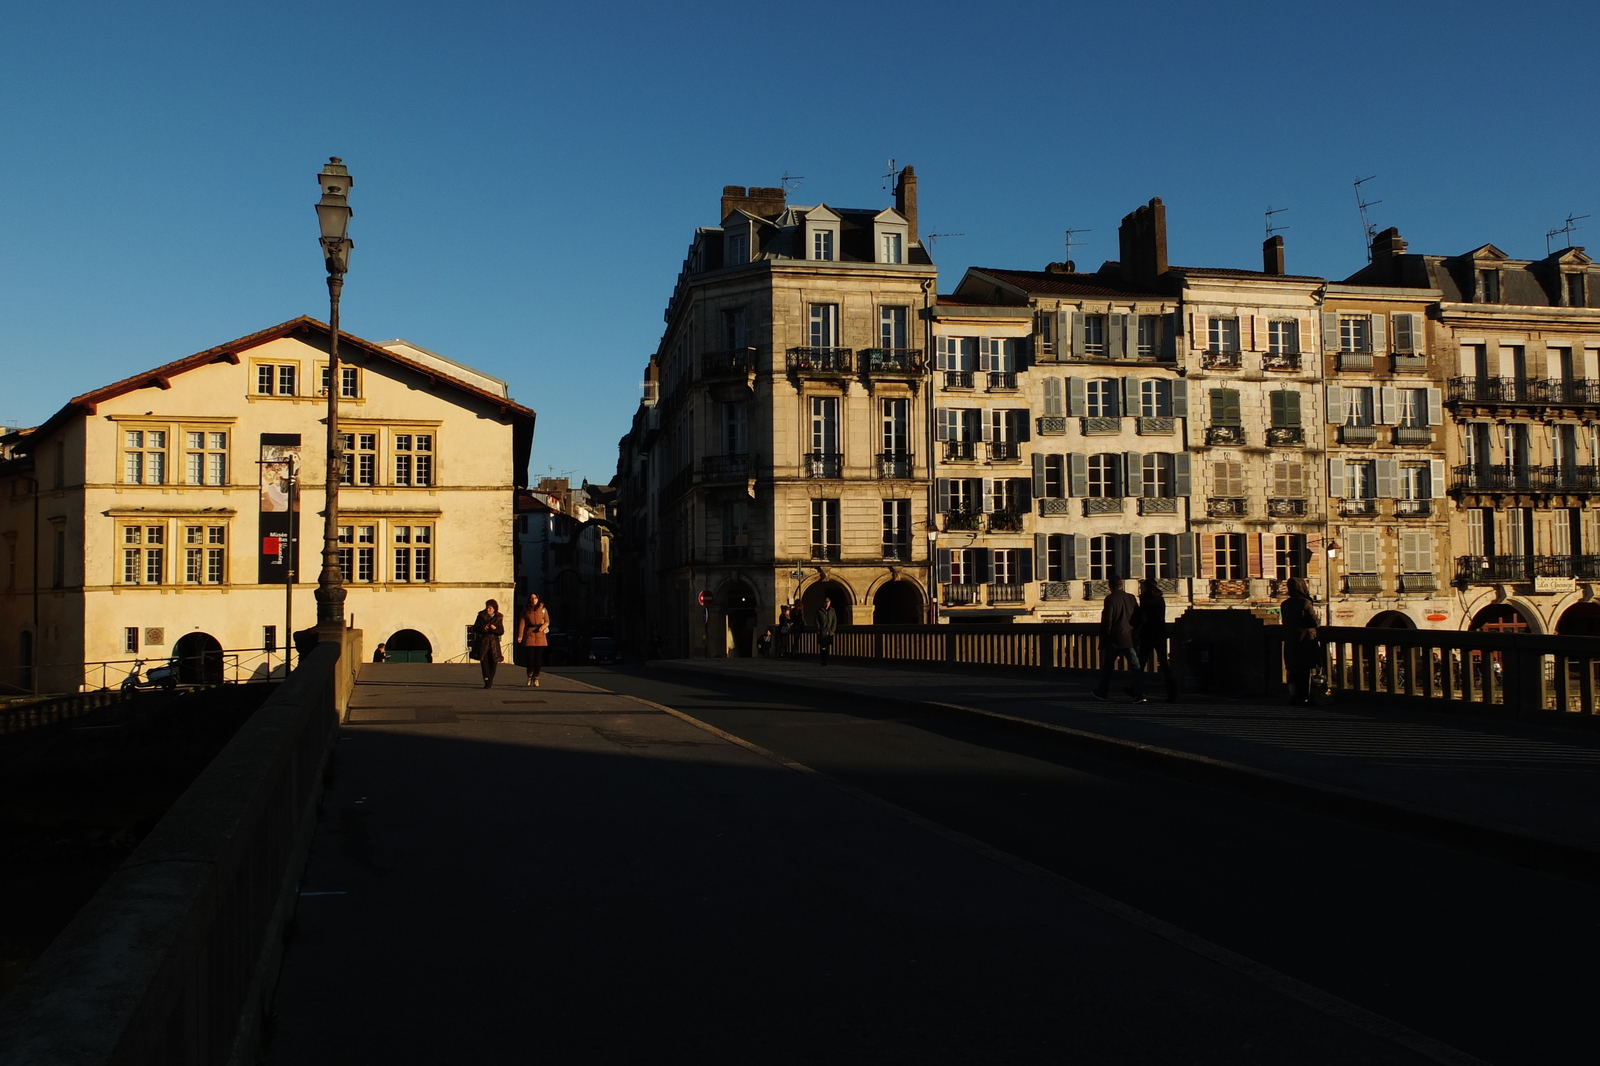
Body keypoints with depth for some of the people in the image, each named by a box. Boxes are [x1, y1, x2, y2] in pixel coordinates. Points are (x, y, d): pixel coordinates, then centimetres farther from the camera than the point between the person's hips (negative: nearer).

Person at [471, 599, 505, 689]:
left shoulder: (499, 618, 5)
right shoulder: (481, 616, 3)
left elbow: (502, 632, 1)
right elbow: (475, 628, 2)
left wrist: (495, 629, -18)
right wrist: (482, 629, -17)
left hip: (494, 643, 1)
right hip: (482, 642, -1)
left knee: (493, 662, 4)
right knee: (484, 661, -10)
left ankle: (490, 680, 23)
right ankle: (487, 681, -9)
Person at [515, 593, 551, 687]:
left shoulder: (542, 609, 10)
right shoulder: (525, 610, 8)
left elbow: (547, 621, 10)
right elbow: (522, 623, 2)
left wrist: (543, 626, -13)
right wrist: (520, 636, -8)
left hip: (540, 636, 1)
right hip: (529, 635, -1)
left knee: (538, 658, -2)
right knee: (530, 658, -4)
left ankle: (536, 678, 7)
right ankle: (529, 677, 15)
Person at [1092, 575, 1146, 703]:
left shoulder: (1110, 599, -10)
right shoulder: (1131, 598, 4)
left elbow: (1106, 620, -12)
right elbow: (1138, 618, 9)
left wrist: (1104, 638, -5)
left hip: (1114, 639, -3)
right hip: (1129, 638, 3)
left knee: (1108, 666, 13)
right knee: (1136, 666, -1)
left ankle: (1103, 692, 25)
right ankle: (1140, 695, -9)